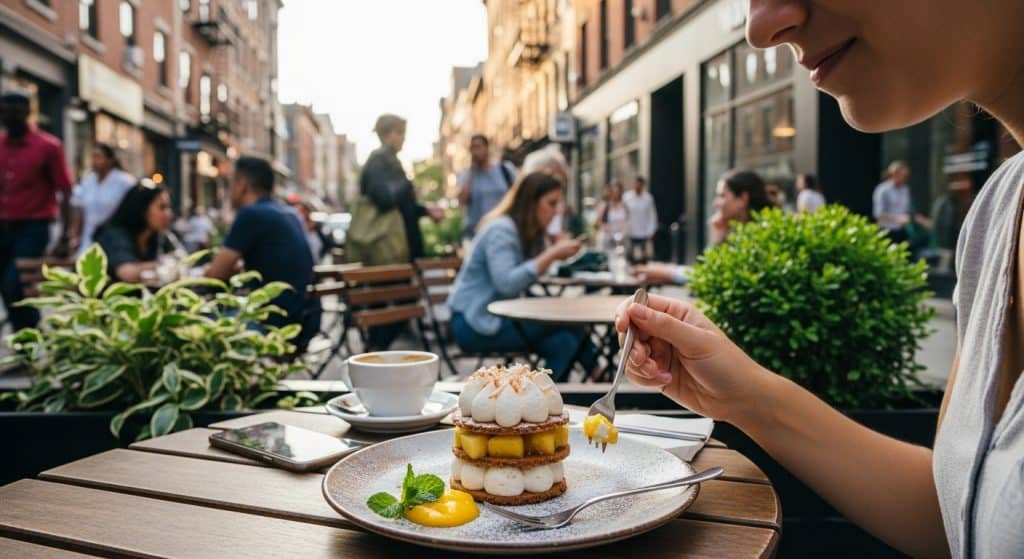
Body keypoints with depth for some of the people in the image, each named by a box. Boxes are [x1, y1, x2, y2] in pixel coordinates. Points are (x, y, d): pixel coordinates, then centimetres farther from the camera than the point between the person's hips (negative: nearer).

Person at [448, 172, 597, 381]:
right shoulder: (501, 230, -16)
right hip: (474, 324, -9)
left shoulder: (531, 233, 10)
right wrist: (551, 255, -24)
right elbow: (507, 283, -29)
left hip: (499, 315, 9)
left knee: (562, 343, -14)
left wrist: (556, 253, -3)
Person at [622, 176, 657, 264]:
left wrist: (650, 232, -2)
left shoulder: (648, 198, -3)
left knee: (643, 258, 3)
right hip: (630, 234, 0)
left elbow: (652, 215, 1)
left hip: (644, 234, 0)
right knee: (631, 257, 2)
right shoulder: (626, 197, -4)